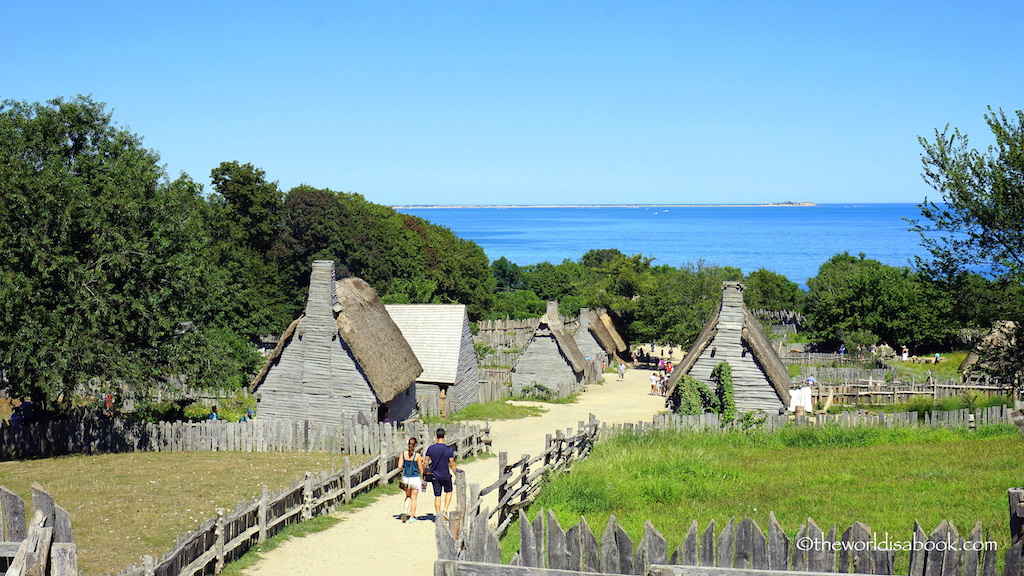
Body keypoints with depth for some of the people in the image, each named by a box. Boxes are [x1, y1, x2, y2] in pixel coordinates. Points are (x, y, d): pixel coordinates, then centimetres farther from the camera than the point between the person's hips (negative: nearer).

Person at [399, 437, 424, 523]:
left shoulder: (403, 454, -5)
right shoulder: (417, 455, -13)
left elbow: (400, 466, -4)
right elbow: (421, 469, -10)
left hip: (405, 478, 3)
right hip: (415, 478, -3)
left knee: (408, 496, 21)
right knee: (413, 498, 10)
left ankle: (405, 510, -2)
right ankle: (412, 517, 14)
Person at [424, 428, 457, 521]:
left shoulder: (430, 448, -5)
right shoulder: (449, 450, -12)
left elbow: (426, 463, -1)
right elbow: (452, 464, -9)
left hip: (434, 475, 2)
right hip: (446, 476, -2)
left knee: (437, 496, 10)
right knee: (448, 491, 22)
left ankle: (437, 515, 10)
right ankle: (445, 509, 6)